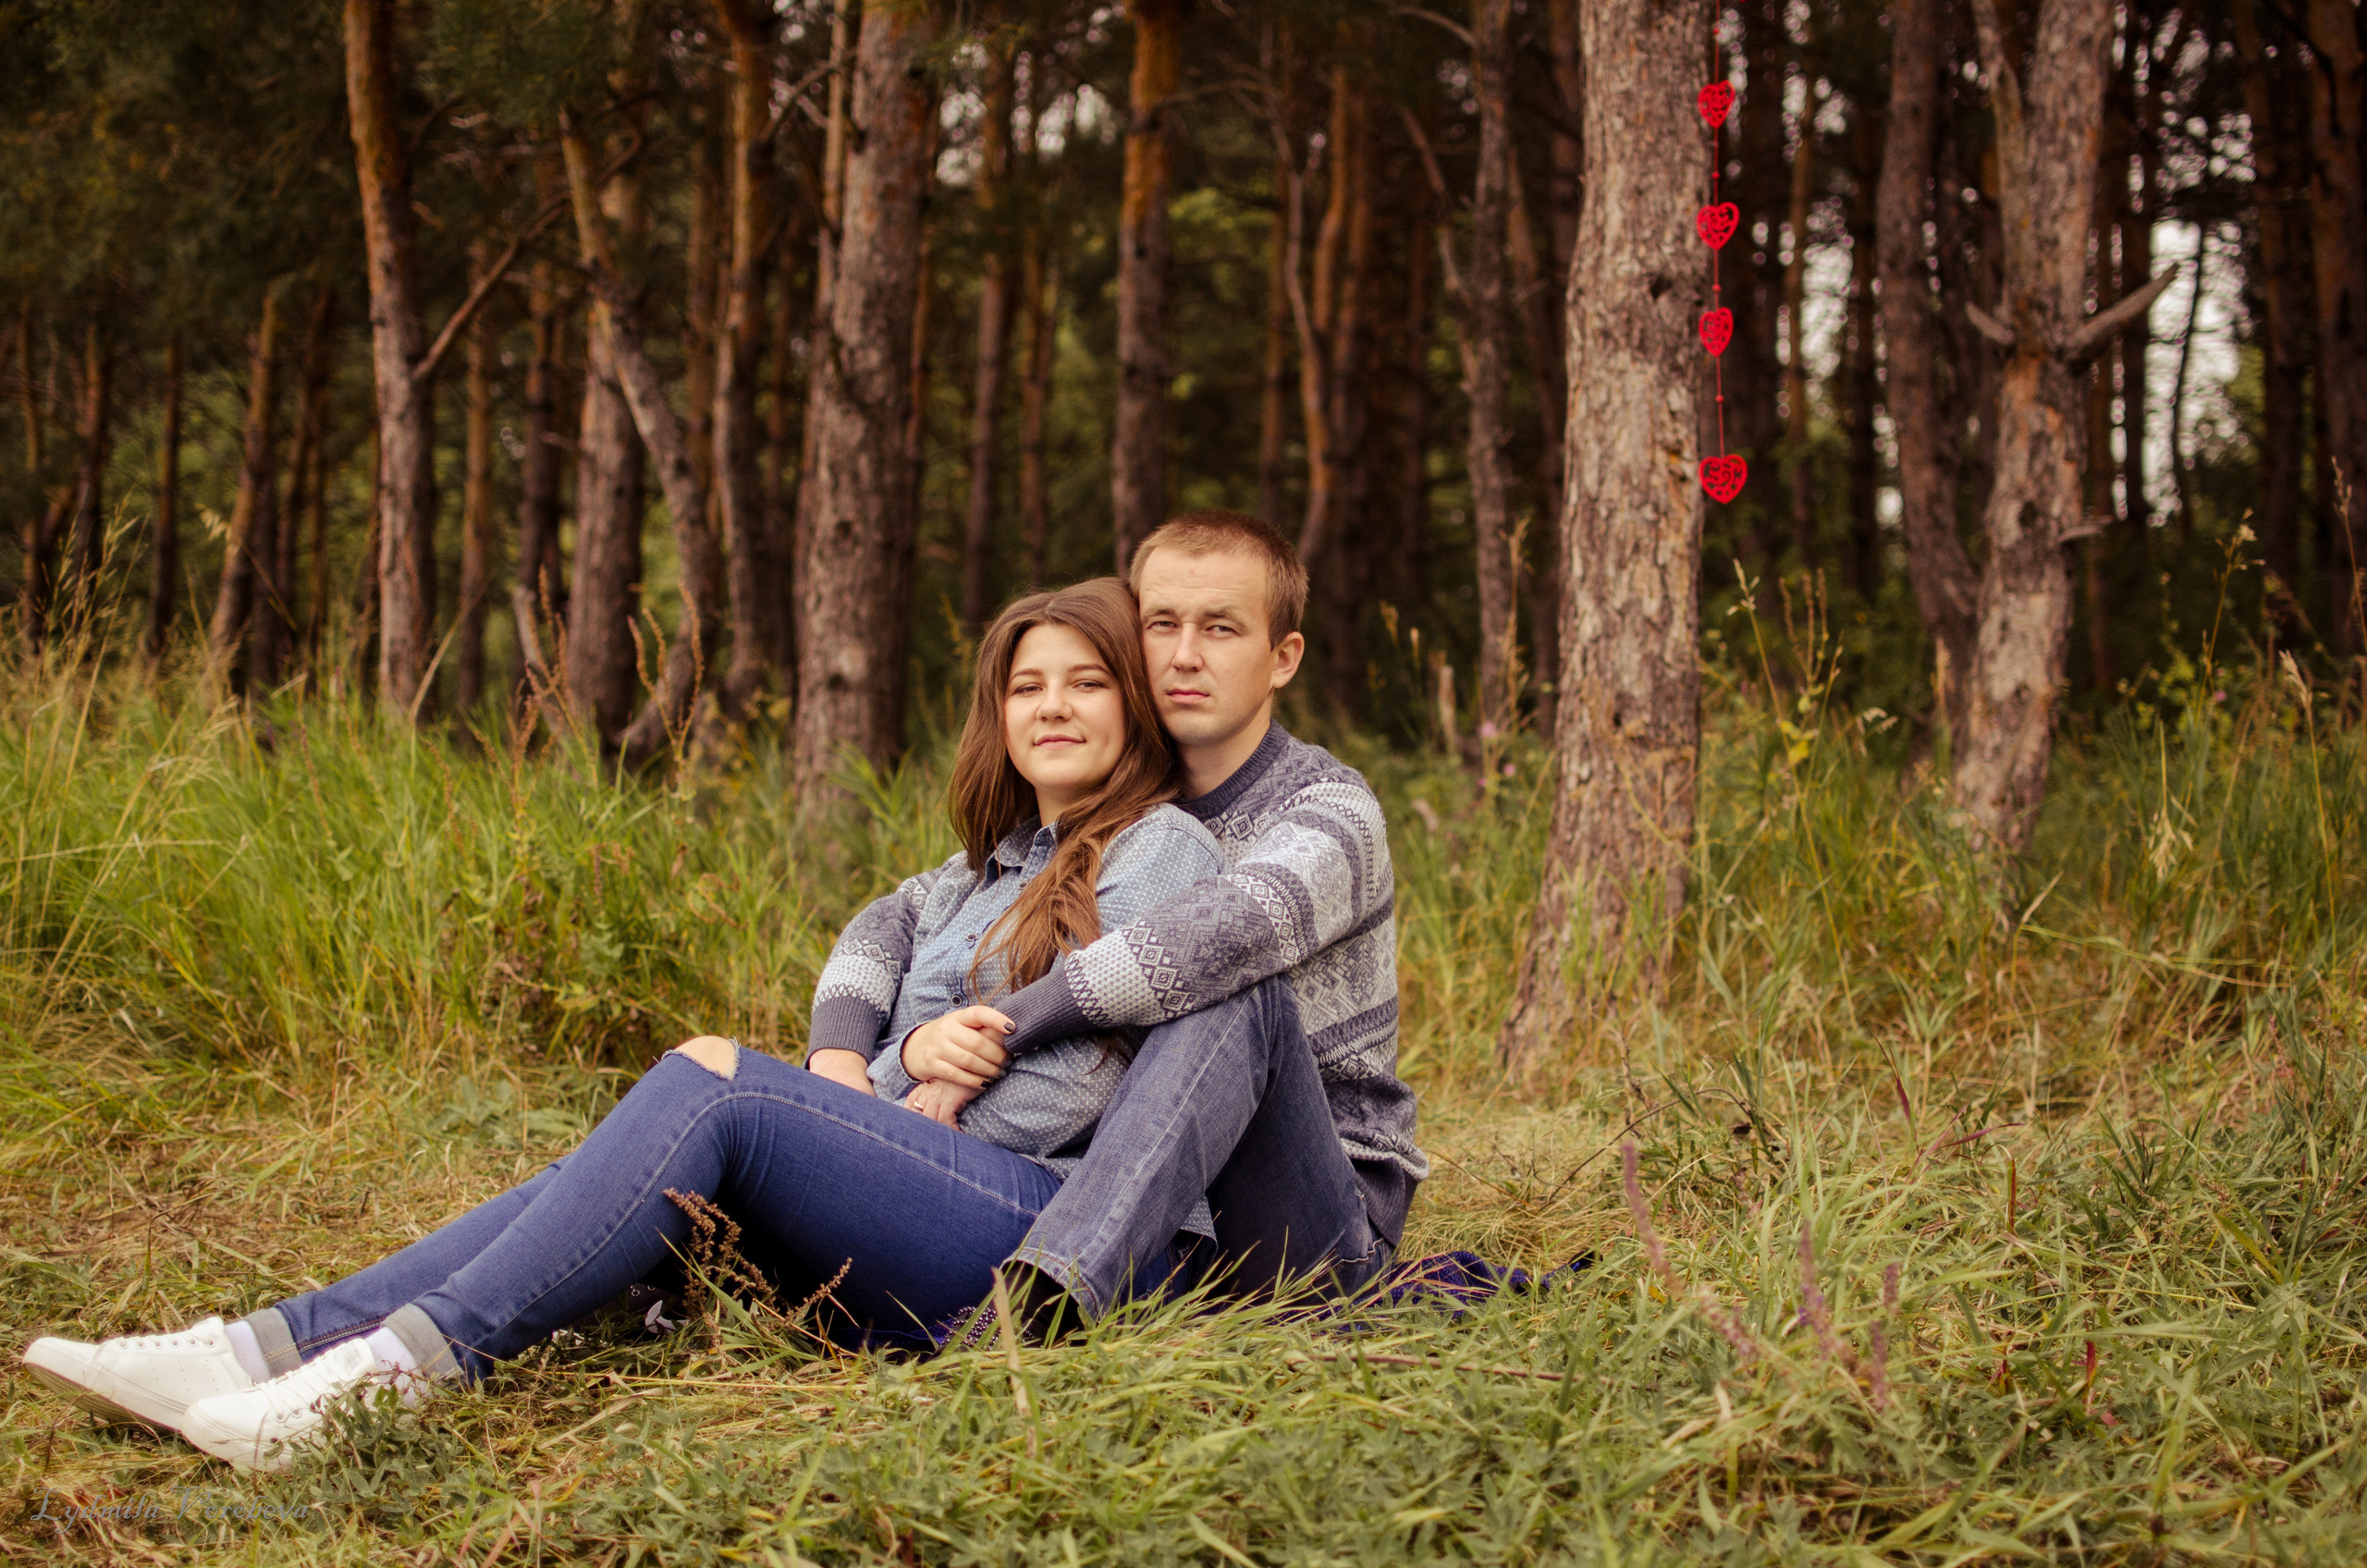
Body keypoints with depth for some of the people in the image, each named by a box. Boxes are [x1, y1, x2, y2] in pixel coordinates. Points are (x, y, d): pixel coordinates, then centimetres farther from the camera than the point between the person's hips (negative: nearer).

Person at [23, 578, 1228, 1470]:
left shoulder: (1162, 849, 3)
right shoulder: (983, 875, 27)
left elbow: (1076, 1086, -8)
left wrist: (887, 1119, -2)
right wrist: (907, 1051, -8)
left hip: (1075, 1231, -7)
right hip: (930, 1230, 7)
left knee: (711, 1079, -24)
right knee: (613, 1173, -12)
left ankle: (407, 1365, -34)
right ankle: (275, 1346, -23)